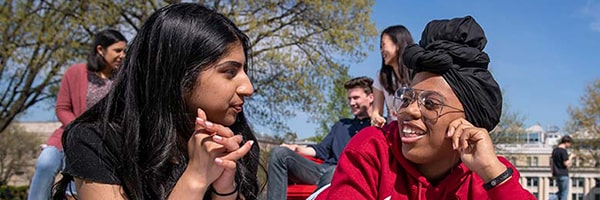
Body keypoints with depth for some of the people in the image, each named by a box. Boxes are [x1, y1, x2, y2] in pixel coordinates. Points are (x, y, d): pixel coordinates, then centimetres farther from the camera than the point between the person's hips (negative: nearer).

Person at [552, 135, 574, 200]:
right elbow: (566, 163, -19)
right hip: (563, 174, -8)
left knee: (561, 191, 19)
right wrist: (571, 157, -4)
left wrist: (553, 173, 21)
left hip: (556, 174, 8)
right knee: (564, 192, 2)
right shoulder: (563, 150, -16)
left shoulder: (555, 150, 11)